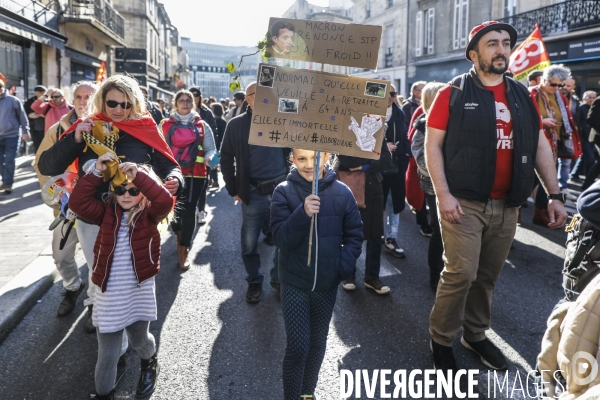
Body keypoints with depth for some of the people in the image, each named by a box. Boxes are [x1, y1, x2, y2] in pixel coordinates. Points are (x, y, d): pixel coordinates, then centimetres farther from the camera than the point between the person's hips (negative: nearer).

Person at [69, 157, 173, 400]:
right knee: (108, 353, 6)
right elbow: (77, 202, -13)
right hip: (109, 292, 1)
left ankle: (149, 364, 53)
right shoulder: (106, 212, 0)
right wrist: (96, 173, -19)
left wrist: (139, 174, -29)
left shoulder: (149, 214, -5)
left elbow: (165, 200, -25)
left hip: (140, 290, -1)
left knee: (139, 339, 19)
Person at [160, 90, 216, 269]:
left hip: (195, 175, -1)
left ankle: (183, 251, 9)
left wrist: (209, 159, -16)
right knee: (173, 208, 10)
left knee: (188, 211, 0)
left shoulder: (202, 126, 4)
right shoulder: (165, 125, 4)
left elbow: (210, 149, 5)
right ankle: (180, 238, 39)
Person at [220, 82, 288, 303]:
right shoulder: (236, 125, 1)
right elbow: (226, 158, 3)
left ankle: (279, 278, 29)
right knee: (249, 244, 6)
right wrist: (233, 190, 0)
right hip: (253, 193, -1)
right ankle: (254, 281, 27)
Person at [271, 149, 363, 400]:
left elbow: (354, 234, 2)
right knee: (297, 346, -5)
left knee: (318, 341, 18)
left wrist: (344, 265, -12)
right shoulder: (284, 192, -10)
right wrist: (302, 214, -30)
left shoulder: (341, 193, -6)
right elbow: (280, 238, -15)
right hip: (294, 281, -2)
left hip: (327, 282, 2)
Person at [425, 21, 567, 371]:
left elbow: (541, 146, 13)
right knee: (461, 273, -8)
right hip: (464, 202, -5)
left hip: (507, 206, 5)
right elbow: (432, 146, -6)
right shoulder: (453, 93, -3)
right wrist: (444, 194, -15)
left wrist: (555, 194, 5)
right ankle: (442, 339, 12)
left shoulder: (522, 95, 12)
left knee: (488, 275, 13)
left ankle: (476, 334, 31)